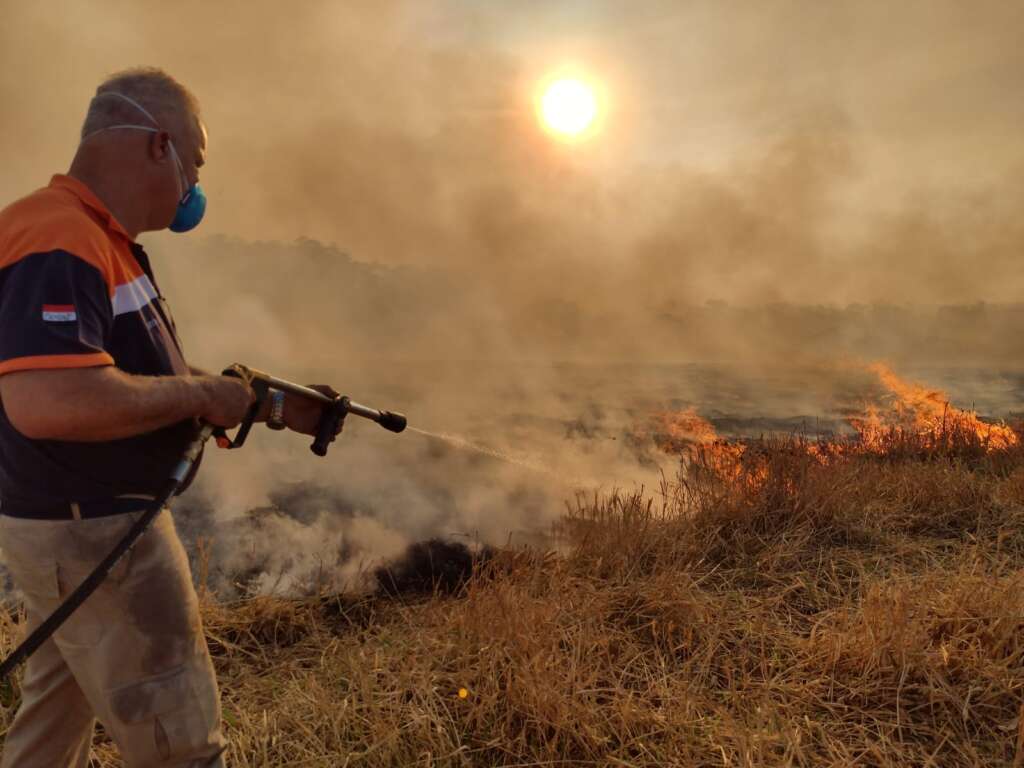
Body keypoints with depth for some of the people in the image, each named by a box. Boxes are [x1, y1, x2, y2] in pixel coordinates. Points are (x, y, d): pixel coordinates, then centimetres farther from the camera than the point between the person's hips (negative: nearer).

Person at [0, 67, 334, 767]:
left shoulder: (104, 243, 10)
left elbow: (141, 382, 16)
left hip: (82, 525, 10)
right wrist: (202, 394, -24)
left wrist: (278, 407, 11)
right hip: (94, 534, -10)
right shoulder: (59, 245, -23)